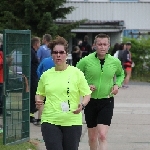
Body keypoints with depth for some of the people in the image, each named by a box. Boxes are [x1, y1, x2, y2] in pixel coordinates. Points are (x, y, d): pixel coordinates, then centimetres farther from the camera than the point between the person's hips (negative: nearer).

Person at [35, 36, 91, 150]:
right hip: (50, 120, 1)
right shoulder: (46, 75, 8)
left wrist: (82, 105, -16)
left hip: (72, 121, -1)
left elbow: (87, 94, 3)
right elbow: (40, 93, 21)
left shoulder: (77, 73, 1)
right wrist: (38, 101, -2)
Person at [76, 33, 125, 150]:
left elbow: (121, 74, 20)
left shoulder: (115, 62, -1)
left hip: (107, 102, -1)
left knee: (102, 136, -14)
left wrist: (117, 85, 1)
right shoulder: (85, 61, -8)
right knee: (92, 137, 12)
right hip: (90, 101, 1)